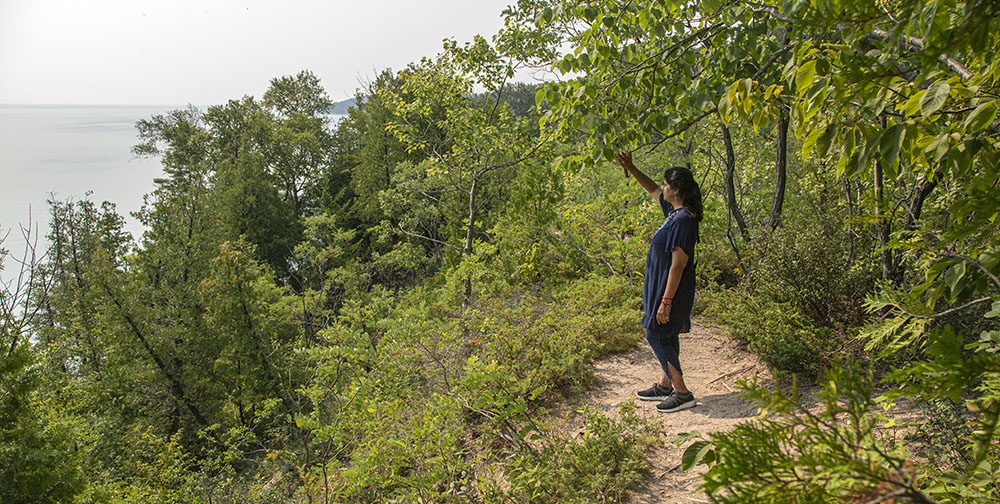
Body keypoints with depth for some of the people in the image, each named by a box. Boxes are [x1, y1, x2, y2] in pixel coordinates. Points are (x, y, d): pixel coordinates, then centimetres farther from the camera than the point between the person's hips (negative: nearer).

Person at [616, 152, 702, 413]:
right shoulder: (674, 210, 5)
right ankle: (665, 385, 29)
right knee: (666, 336, 17)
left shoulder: (684, 220, -24)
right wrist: (631, 169, 18)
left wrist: (666, 300, -25)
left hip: (671, 290, -10)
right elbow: (652, 190, 24)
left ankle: (682, 393, 3)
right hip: (662, 286, 10)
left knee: (656, 335, -4)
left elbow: (678, 265, -26)